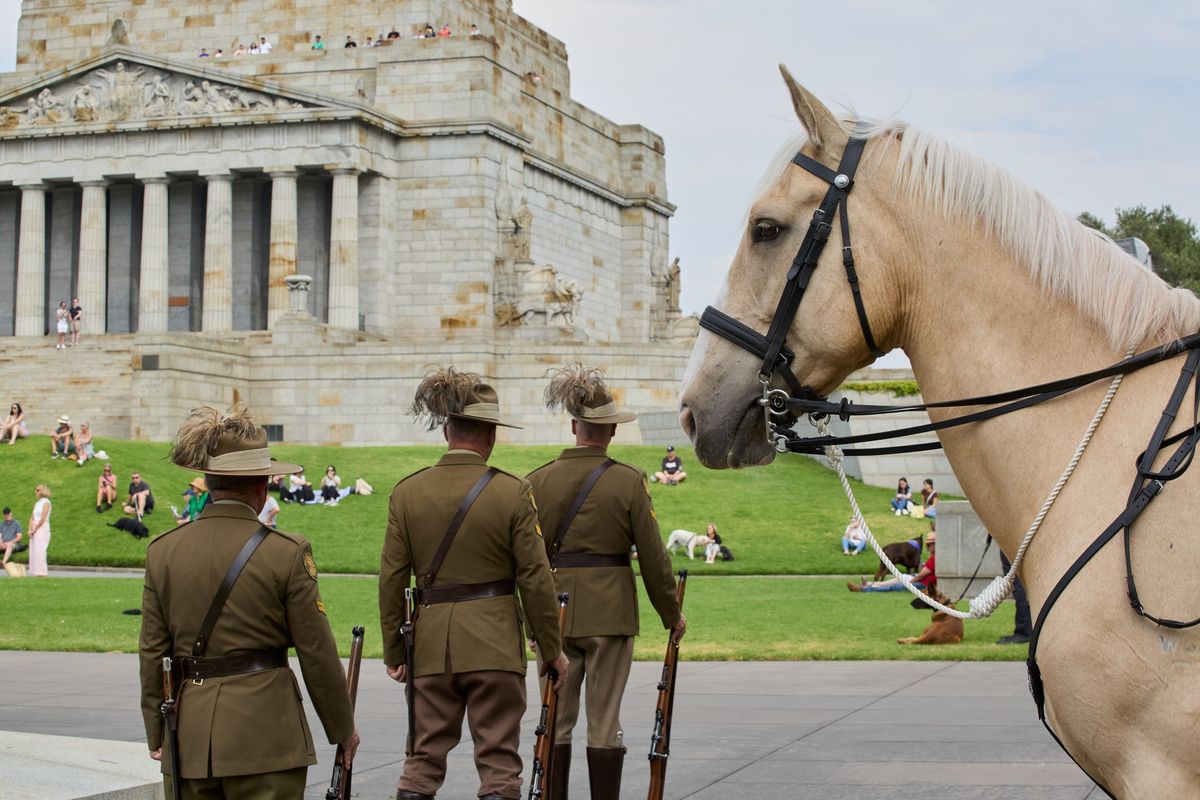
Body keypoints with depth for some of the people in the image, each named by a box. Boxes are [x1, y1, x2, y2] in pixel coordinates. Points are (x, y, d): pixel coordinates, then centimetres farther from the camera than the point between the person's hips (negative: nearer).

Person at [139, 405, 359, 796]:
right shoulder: (287, 553, -7)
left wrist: (156, 734, 17)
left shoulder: (162, 551, 3)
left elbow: (152, 654, 7)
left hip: (188, 733, 4)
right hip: (263, 734, -3)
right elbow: (317, 653, -3)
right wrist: (343, 728, 9)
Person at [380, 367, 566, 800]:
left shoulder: (406, 492, 1)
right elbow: (535, 578, -6)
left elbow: (392, 578, 2)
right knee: (498, 759, 4)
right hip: (495, 645, -3)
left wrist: (393, 652, 11)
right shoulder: (512, 492, -7)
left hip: (431, 645, 3)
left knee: (424, 757, 11)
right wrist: (552, 650, 4)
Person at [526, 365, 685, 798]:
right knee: (605, 722, 4)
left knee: (555, 721, 9)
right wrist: (671, 614, 9)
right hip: (609, 613, -2)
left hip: (553, 611, 2)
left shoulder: (538, 480, 0)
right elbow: (652, 556, -3)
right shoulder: (628, 481, -6)